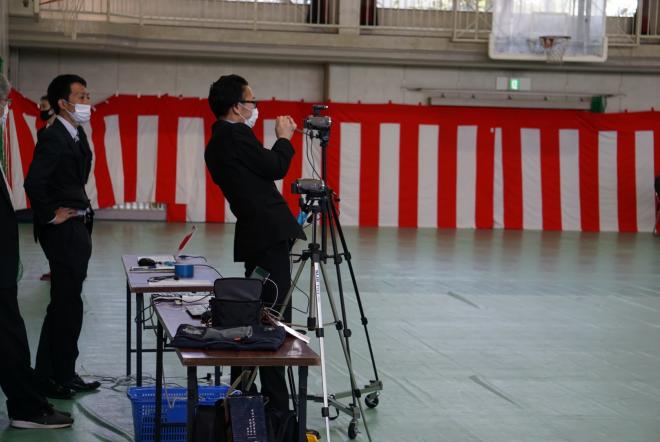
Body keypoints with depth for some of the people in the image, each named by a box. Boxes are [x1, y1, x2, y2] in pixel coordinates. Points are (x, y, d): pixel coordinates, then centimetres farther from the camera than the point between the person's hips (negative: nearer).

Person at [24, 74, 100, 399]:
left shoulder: (77, 135, 12)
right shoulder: (54, 138, -17)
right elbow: (34, 182, -28)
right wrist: (50, 215, -17)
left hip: (78, 229, 10)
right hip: (63, 230, -10)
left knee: (68, 305, 15)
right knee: (64, 305, -5)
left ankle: (64, 374, 24)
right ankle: (48, 379, 4)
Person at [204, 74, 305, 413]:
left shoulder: (216, 143, 17)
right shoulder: (235, 135, -12)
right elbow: (276, 168, -8)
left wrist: (280, 141, 19)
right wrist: (285, 138, 6)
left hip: (253, 235, 10)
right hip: (269, 233, -10)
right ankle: (275, 406, -9)